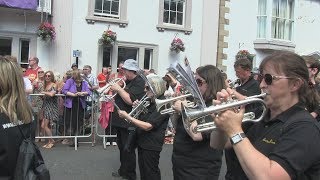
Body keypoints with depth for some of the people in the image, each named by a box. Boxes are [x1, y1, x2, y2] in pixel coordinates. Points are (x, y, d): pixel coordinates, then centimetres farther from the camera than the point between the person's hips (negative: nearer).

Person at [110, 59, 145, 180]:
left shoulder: (139, 82, -16)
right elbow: (122, 96, 17)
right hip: (120, 120, 10)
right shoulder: (127, 81, 14)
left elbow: (130, 100, -27)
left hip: (128, 122, -10)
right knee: (122, 147, 20)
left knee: (128, 150, 0)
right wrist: (115, 87, 0)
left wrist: (119, 89, -18)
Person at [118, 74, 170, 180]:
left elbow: (147, 126, -26)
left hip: (151, 145, -9)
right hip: (142, 142, 9)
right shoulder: (150, 102, 8)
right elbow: (141, 119, 16)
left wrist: (127, 116, -24)